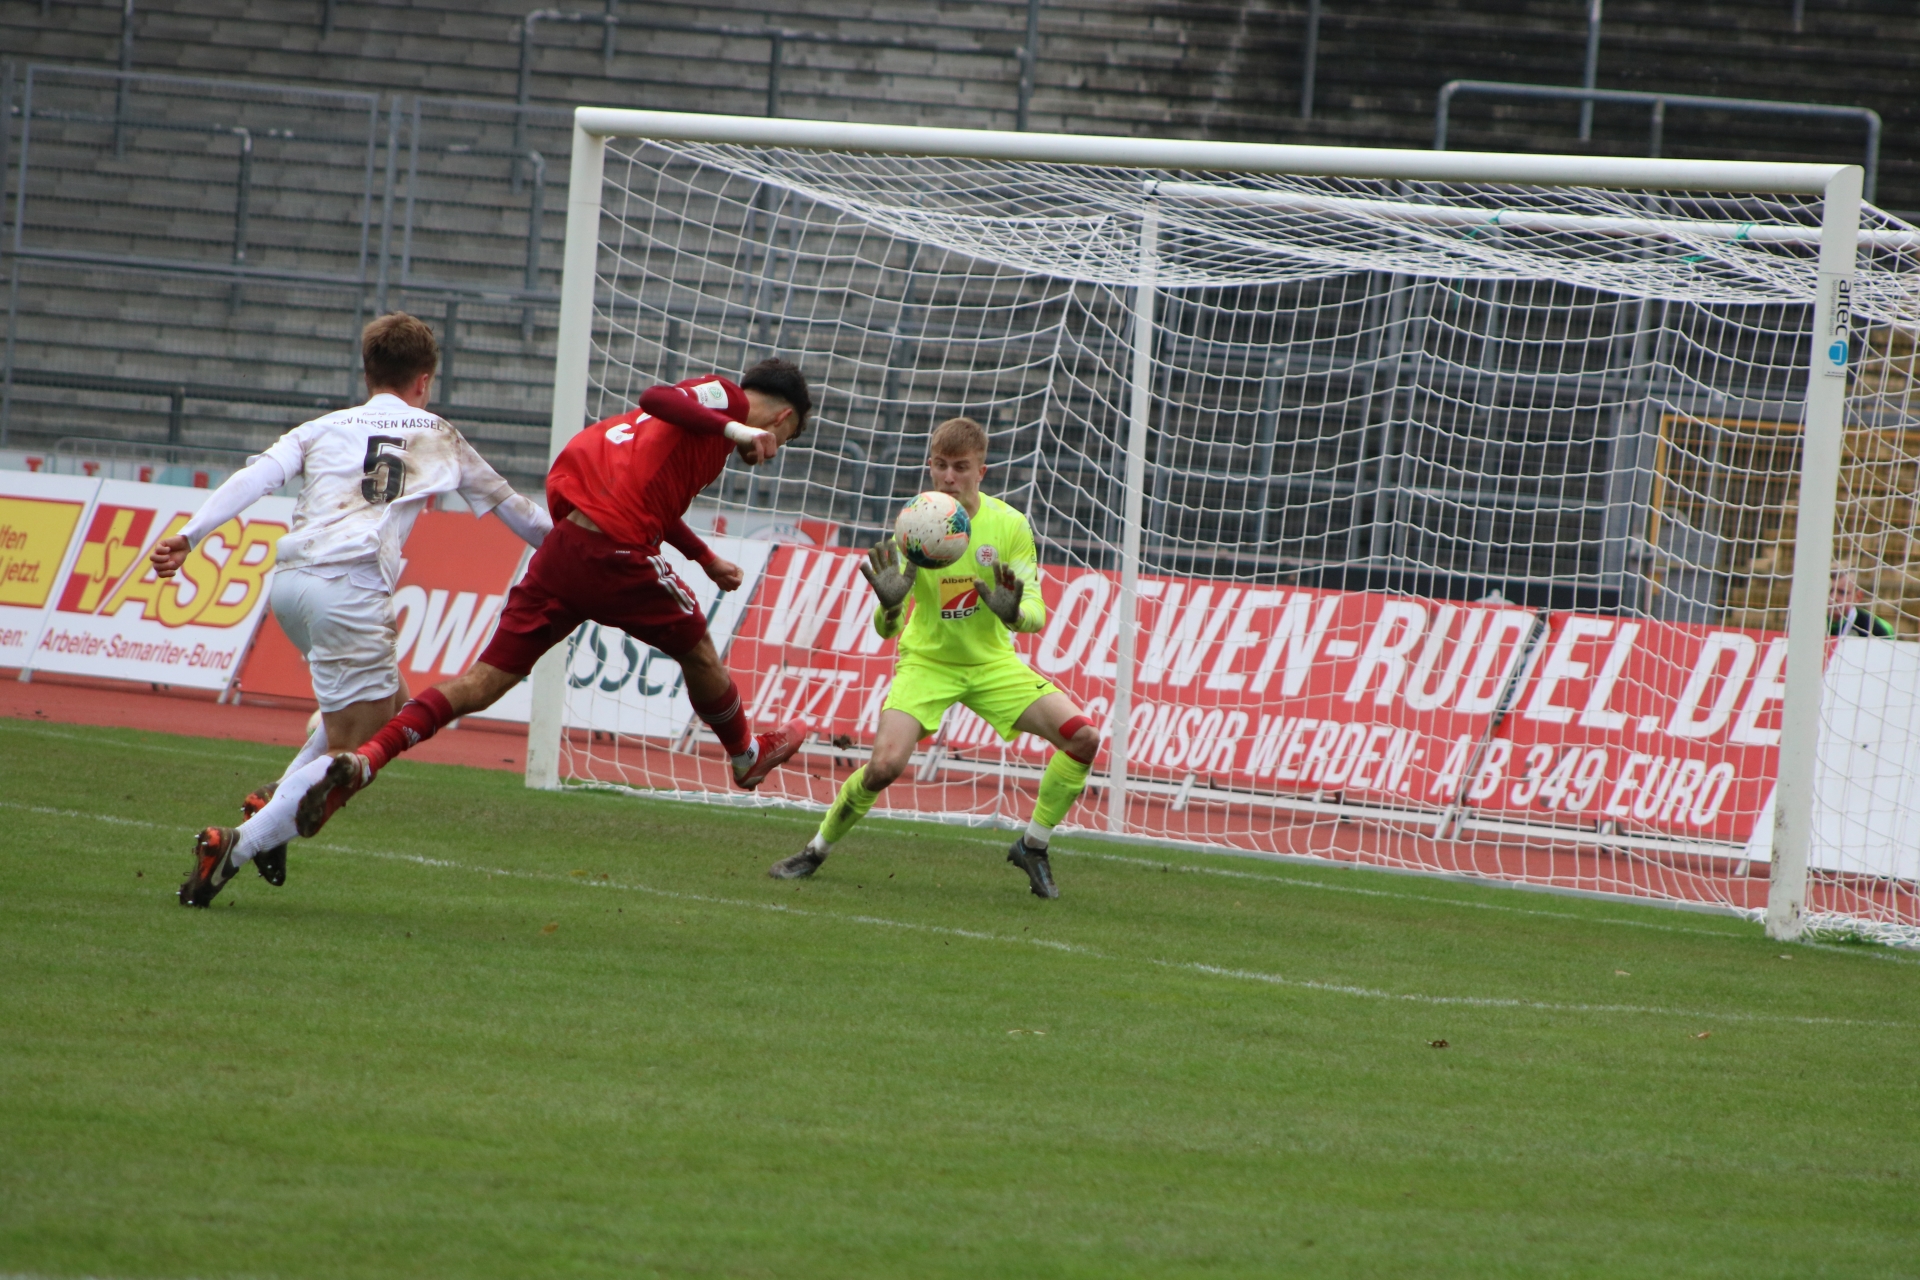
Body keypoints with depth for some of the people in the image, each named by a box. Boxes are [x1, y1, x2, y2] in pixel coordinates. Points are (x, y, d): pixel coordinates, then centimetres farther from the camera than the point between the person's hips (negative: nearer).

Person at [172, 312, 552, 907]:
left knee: (389, 705, 25)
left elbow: (255, 478, 4)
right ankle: (237, 845, -20)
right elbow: (506, 503, 32)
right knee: (348, 756, -1)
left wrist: (188, 537, -4)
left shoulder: (325, 429, 21)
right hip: (349, 588, -5)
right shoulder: (439, 437, 19)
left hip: (288, 580, 5)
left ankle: (276, 800, 10)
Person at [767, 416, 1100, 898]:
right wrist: (889, 605, -40)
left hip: (992, 661, 2)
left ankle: (1032, 847, 4)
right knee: (885, 763, -25)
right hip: (927, 660, -2)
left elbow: (1036, 614, -10)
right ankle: (817, 849, 0)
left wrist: (1012, 613, -34)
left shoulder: (1009, 524, -11)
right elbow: (886, 628, -15)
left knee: (1082, 736, -15)